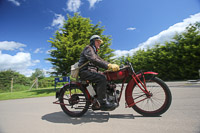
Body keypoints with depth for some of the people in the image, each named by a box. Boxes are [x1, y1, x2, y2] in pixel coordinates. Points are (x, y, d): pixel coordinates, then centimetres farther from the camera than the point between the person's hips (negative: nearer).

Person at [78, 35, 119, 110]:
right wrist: (108, 66, -33)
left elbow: (100, 60, 16)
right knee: (102, 79, -29)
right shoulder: (88, 48, -6)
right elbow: (93, 60, -25)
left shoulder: (94, 51, 26)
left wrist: (112, 65, 0)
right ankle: (103, 104, -24)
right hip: (85, 71, -9)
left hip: (92, 71, 9)